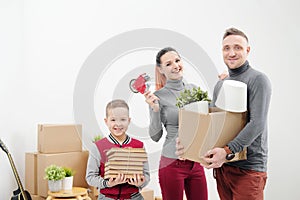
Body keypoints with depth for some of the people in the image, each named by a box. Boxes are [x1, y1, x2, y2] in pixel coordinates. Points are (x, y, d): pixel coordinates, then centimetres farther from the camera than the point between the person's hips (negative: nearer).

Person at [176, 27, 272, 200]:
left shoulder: (258, 80, -8)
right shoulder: (220, 84, 14)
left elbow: (257, 124, -18)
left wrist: (228, 151, -25)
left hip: (248, 167, -6)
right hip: (222, 164, 6)